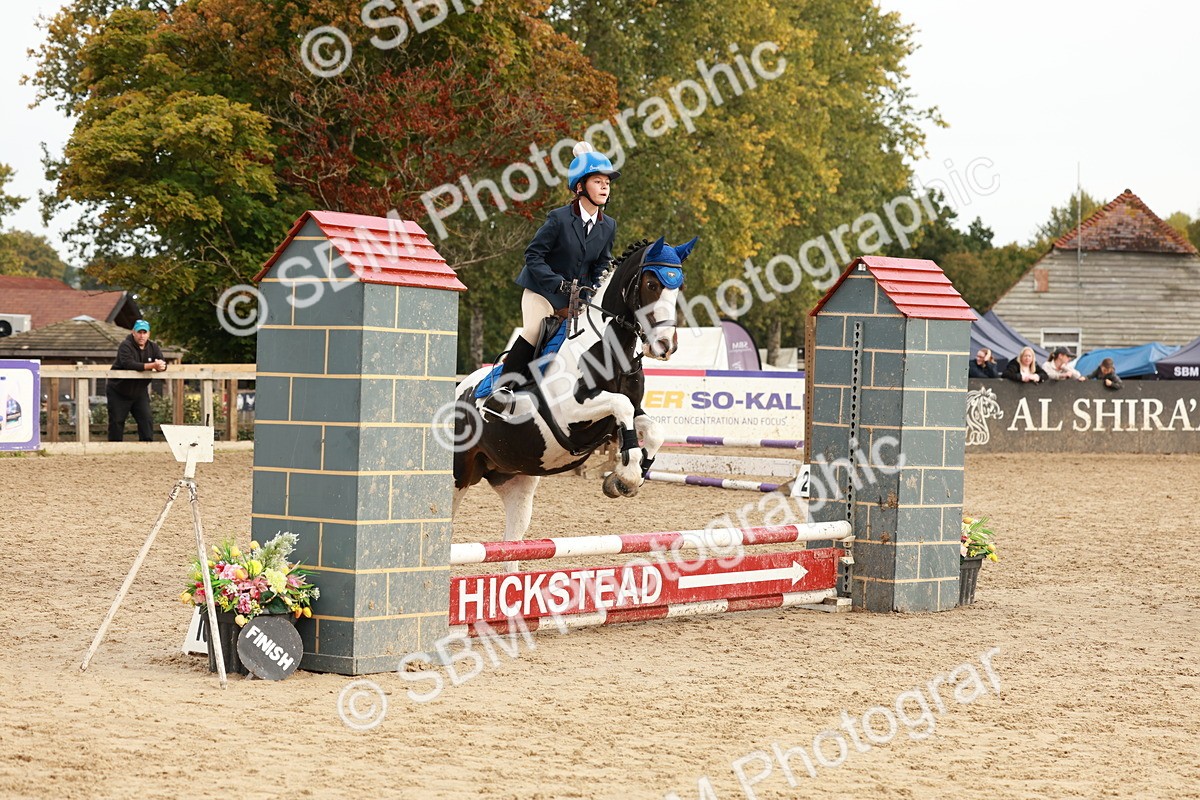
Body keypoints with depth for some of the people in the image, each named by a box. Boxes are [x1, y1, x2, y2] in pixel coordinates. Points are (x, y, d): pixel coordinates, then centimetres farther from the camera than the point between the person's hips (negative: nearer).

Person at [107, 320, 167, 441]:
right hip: (118, 392, -4)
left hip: (140, 392, 4)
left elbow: (163, 365, -10)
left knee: (147, 419, -3)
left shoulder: (153, 348, 0)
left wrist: (161, 366, -38)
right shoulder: (126, 346, -18)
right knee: (117, 421, 1)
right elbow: (129, 364, -35)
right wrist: (152, 365, -41)